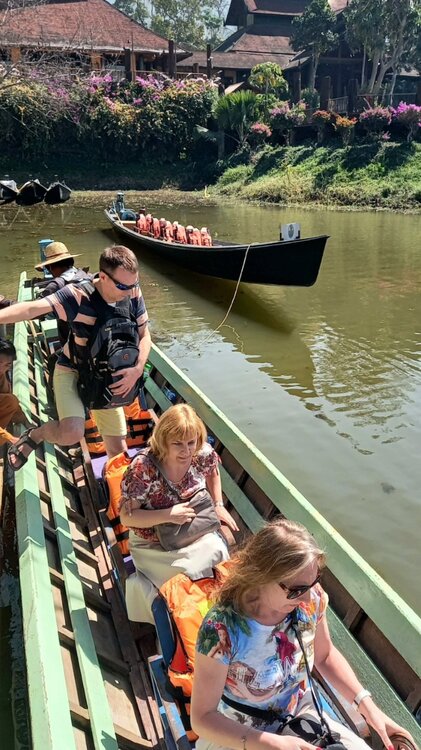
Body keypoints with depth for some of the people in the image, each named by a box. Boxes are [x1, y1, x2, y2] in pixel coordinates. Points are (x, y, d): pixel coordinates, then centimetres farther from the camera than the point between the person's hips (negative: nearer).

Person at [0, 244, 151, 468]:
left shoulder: (133, 294, -15)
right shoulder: (78, 295, -28)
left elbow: (144, 335, -5)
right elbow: (31, 308, -41)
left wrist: (138, 369, -22)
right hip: (72, 371, -4)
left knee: (118, 448, 8)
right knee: (72, 433, -30)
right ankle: (34, 435, 5)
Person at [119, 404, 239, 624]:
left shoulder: (204, 454, -12)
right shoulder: (143, 468, -25)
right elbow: (126, 517, -18)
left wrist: (219, 505, 4)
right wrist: (169, 515, -27)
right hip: (155, 546, -4)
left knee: (217, 555, -22)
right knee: (188, 576, -24)